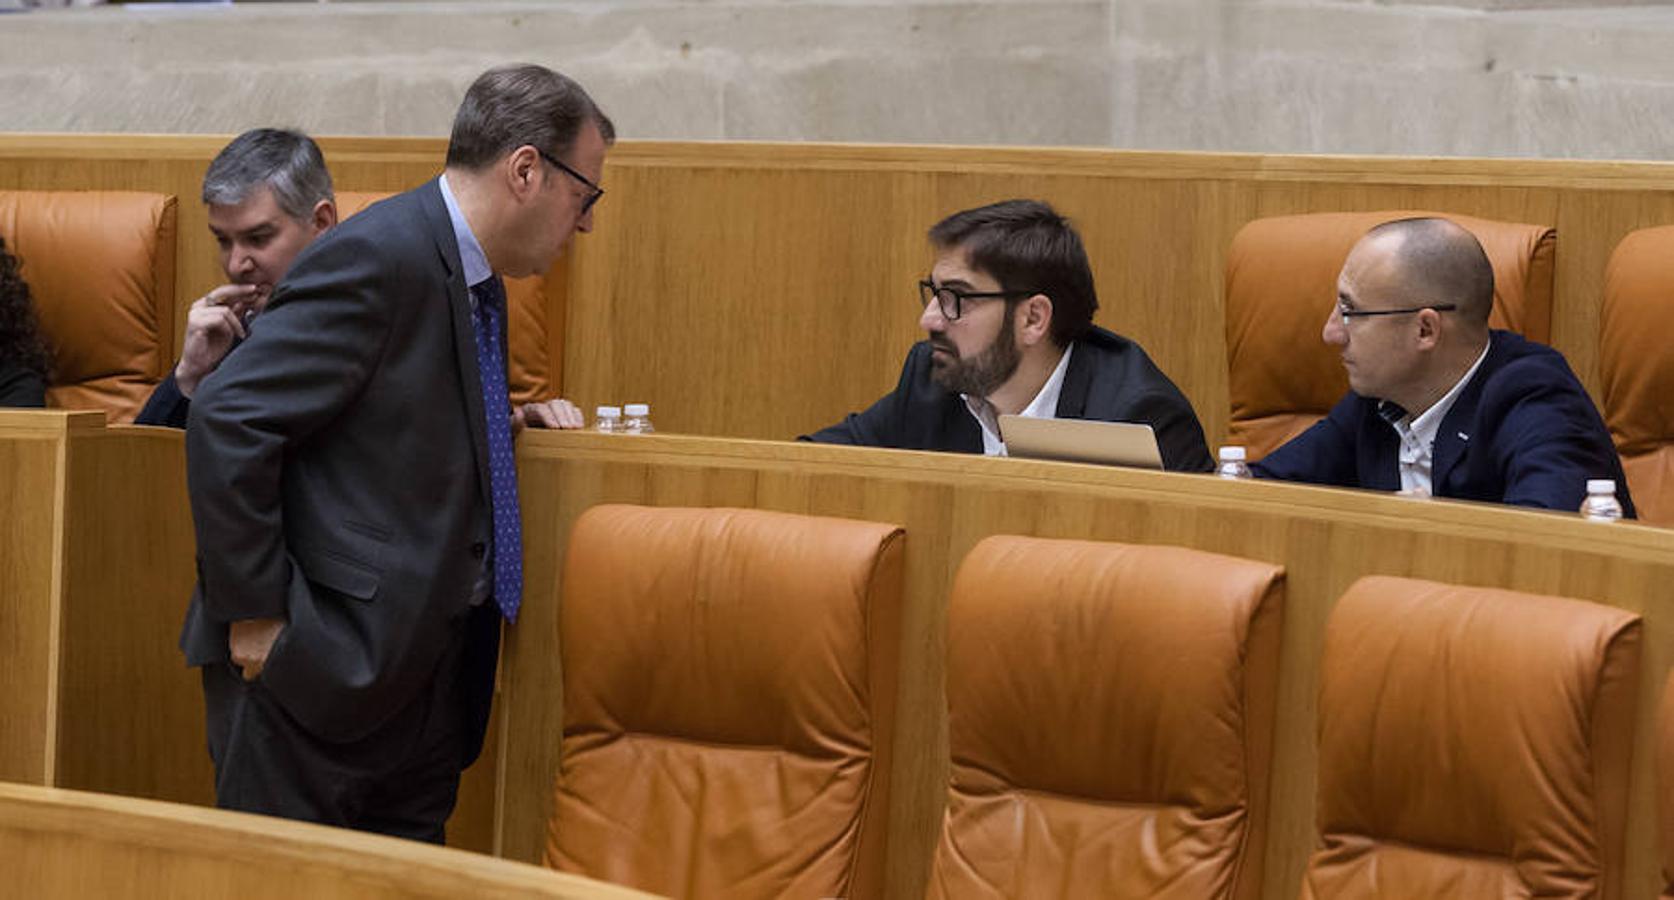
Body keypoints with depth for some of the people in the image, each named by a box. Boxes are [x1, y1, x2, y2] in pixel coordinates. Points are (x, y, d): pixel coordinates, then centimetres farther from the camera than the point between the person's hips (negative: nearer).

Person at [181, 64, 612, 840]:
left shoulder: (476, 281, 15)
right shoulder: (378, 259, -16)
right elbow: (228, 423, -21)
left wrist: (512, 415, 11)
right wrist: (255, 613, -19)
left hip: (424, 673, 9)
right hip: (322, 670, -9)